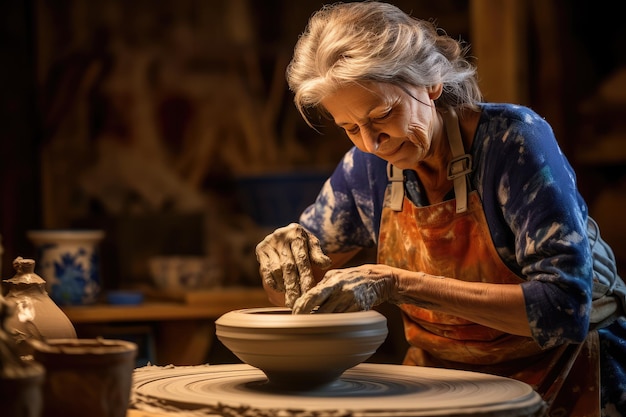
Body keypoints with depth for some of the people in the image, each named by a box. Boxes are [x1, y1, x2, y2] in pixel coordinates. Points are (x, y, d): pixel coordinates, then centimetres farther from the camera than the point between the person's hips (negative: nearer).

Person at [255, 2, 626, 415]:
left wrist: (401, 284, -32)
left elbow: (565, 309, -27)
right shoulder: (367, 166, -3)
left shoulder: (512, 138, -18)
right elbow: (300, 300, 10)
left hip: (563, 377, -3)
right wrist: (285, 254, -15)